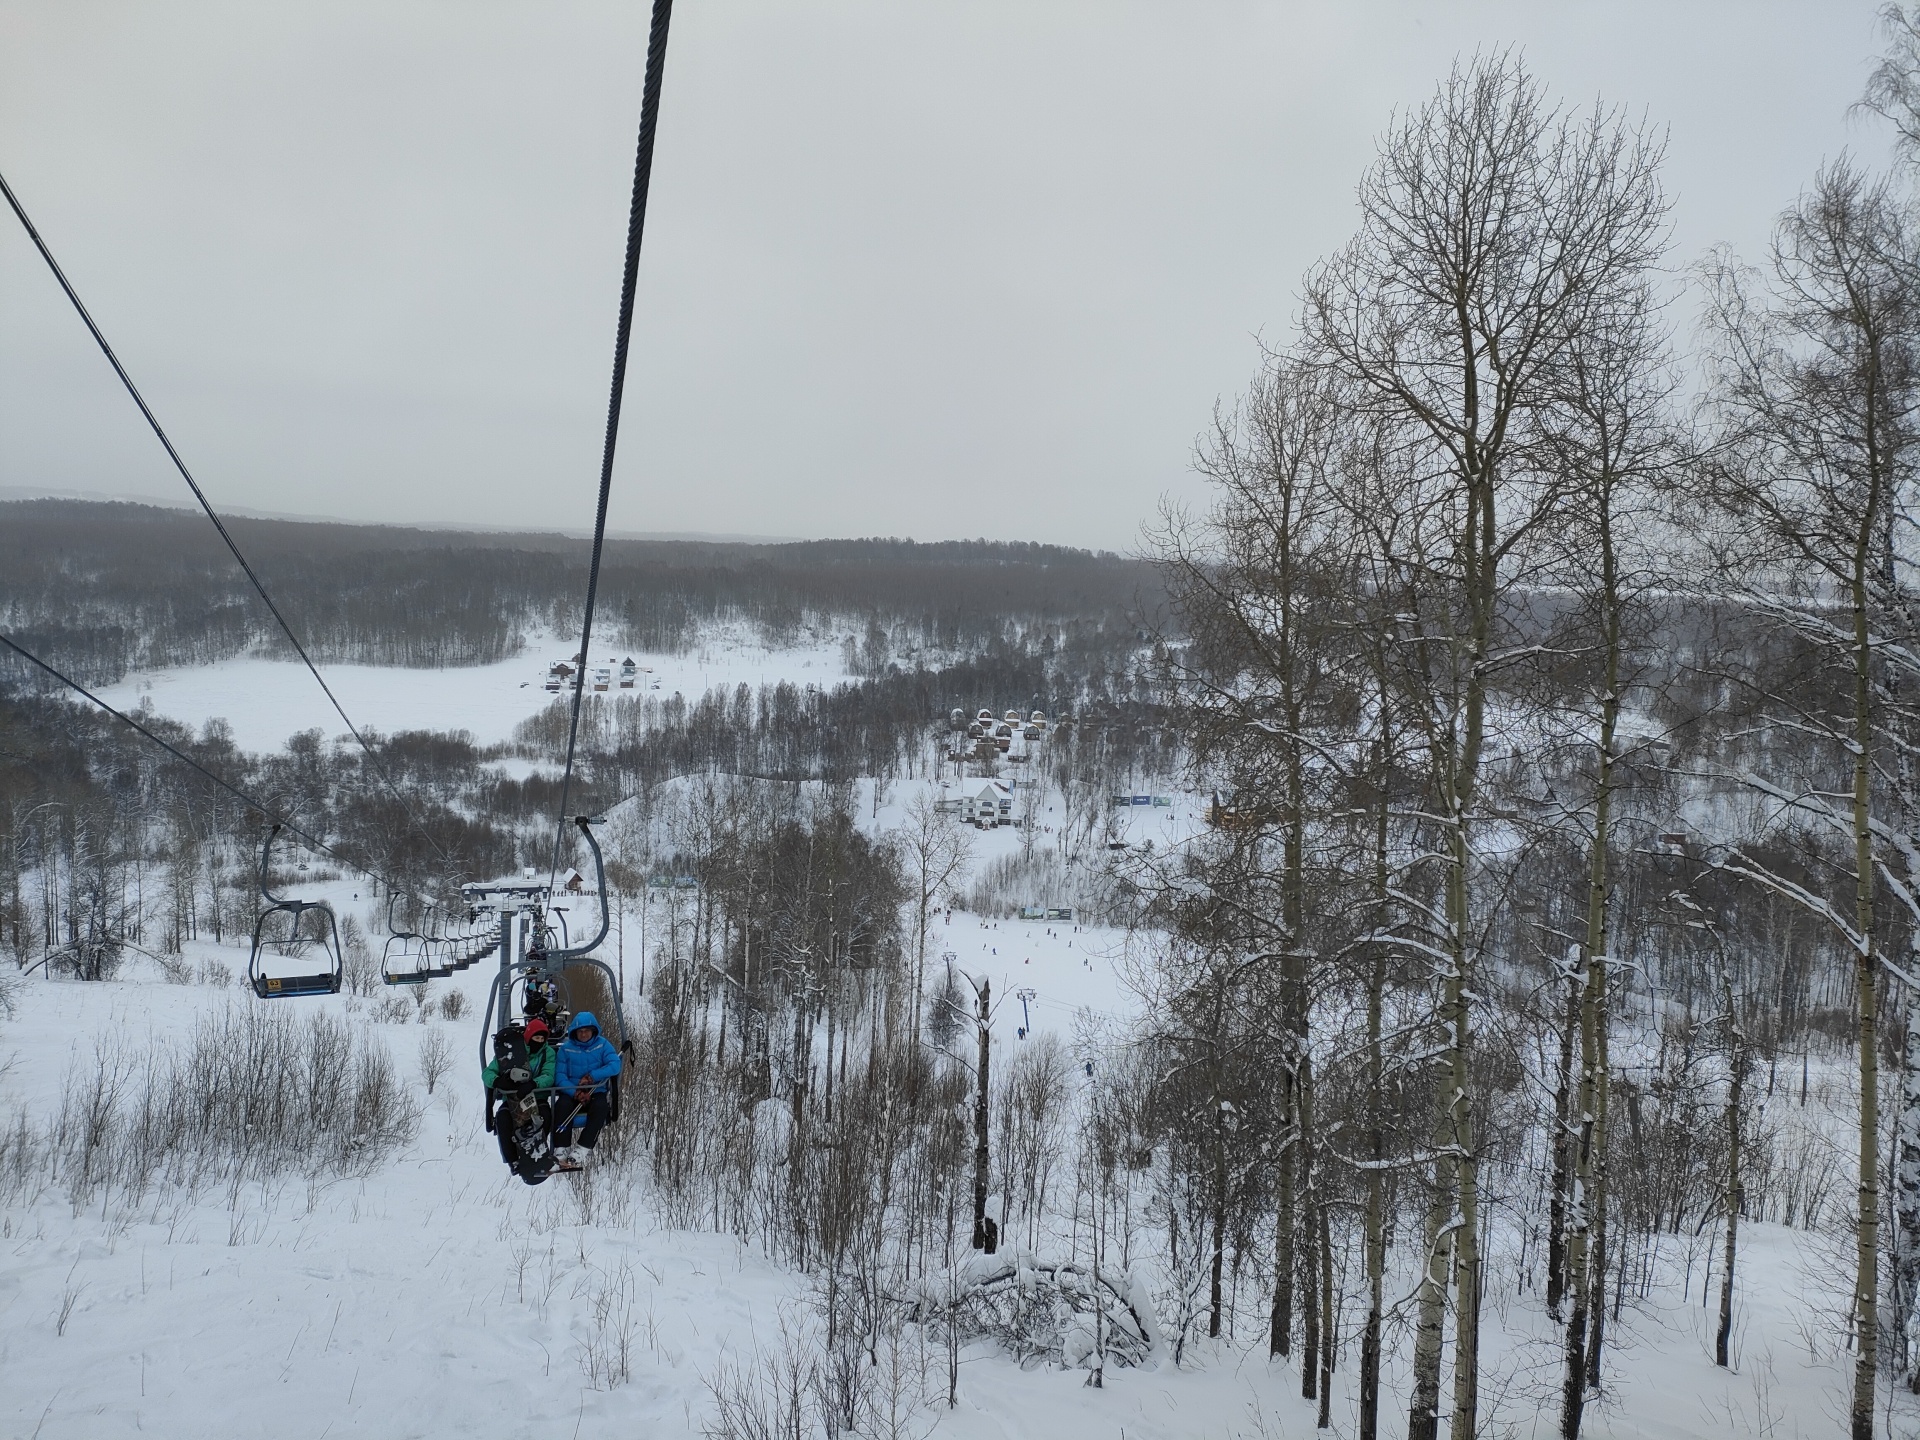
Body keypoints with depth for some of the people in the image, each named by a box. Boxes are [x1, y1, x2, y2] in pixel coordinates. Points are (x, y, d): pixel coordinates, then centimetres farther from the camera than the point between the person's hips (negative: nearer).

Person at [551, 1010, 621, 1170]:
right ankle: (561, 1151, -32)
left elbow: (615, 1065, -12)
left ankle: (581, 1152, -35)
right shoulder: (566, 1048, 2)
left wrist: (591, 1077, -21)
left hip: (596, 1092, 0)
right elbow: (560, 1076, -6)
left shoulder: (602, 1044, 2)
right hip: (571, 1092, 0)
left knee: (600, 1107, -33)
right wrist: (576, 1093, -23)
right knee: (562, 1105, -33)